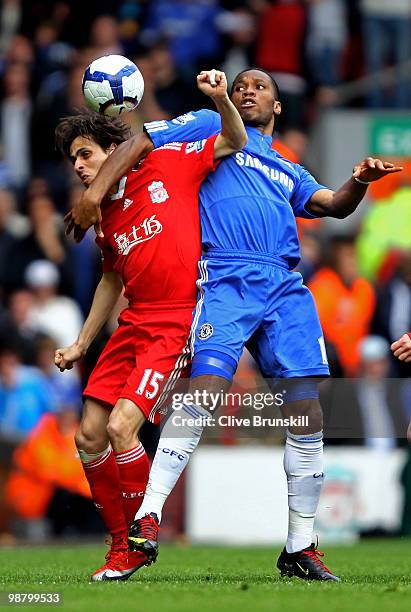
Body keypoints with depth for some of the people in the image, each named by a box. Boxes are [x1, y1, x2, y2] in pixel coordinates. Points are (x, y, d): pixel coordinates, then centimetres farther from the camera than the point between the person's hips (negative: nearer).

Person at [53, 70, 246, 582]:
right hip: (134, 324, 7)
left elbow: (234, 142, 2)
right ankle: (123, 547, 16)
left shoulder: (167, 165, -2)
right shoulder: (105, 214, 14)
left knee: (121, 428, -20)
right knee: (89, 436, 2)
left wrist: (219, 98, -16)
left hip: (177, 324, -7)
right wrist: (81, 344, 26)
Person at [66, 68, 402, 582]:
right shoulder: (212, 127, 18)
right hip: (226, 281, -5)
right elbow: (139, 143, 10)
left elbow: (334, 206, 16)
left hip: (287, 289, 5)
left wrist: (360, 181, -6)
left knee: (308, 418, -2)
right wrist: (95, 193, -5)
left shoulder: (289, 172, 32)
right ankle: (147, 517, -21)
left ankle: (299, 548, 6)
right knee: (203, 396, -24)